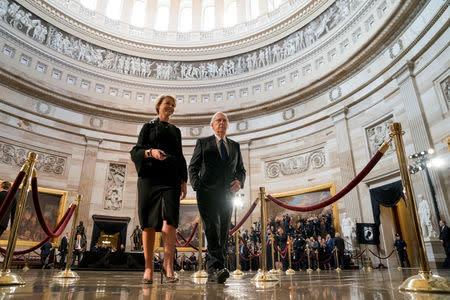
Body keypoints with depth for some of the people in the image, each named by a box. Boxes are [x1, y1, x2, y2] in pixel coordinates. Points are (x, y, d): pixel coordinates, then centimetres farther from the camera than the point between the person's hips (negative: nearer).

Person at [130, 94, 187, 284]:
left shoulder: (175, 131, 23)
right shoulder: (148, 127, 16)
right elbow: (135, 151, 5)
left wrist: (184, 181, 8)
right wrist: (151, 152, -17)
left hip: (171, 177, 2)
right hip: (150, 175, -1)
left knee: (169, 219, -16)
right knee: (149, 222, -4)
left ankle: (168, 264, -10)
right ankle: (148, 267, 1)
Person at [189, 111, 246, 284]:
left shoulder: (235, 146, 20)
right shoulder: (203, 143, 12)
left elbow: (241, 169, 20)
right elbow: (193, 167, 7)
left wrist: (239, 181, -3)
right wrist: (197, 185, -11)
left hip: (227, 194, 4)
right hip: (207, 193, -3)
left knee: (223, 233, 3)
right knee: (213, 229, -17)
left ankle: (213, 273, 12)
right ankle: (217, 268, -21)